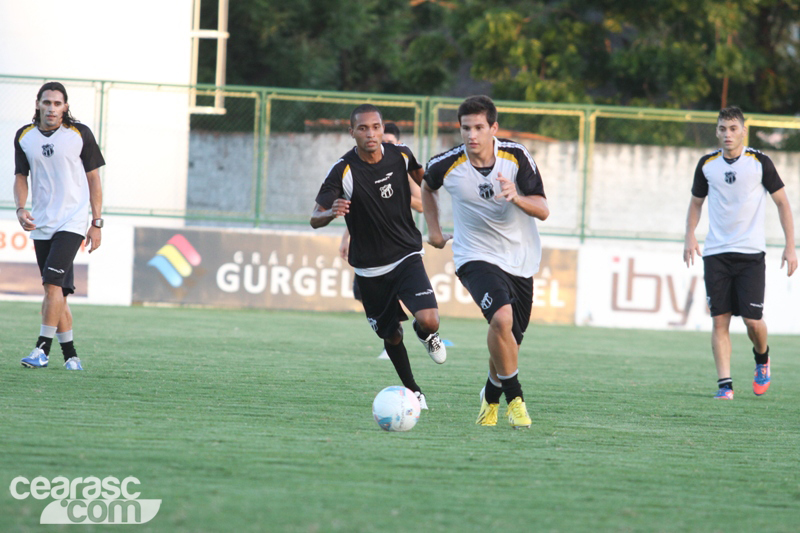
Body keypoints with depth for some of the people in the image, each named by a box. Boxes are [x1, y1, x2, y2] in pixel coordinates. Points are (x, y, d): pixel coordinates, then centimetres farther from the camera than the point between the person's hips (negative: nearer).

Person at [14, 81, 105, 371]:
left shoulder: (80, 134, -3)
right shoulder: (24, 136, 5)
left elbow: (93, 179, 2)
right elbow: (21, 176, 13)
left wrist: (96, 223, -1)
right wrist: (21, 208, -6)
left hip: (72, 221, -4)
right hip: (41, 224, 4)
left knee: (53, 282, -18)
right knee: (56, 291, 5)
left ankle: (42, 348, -17)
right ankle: (70, 354, 13)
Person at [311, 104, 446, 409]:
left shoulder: (400, 155, -6)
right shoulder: (343, 170, -17)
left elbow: (421, 177, 19)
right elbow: (315, 220, -20)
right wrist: (332, 212, -43)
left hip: (406, 257, 1)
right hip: (369, 268, -1)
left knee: (429, 321, -20)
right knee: (391, 336, 10)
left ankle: (426, 336, 17)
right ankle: (412, 392, 35)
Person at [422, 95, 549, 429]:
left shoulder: (516, 156, -10)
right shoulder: (447, 164, -10)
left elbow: (543, 210, -11)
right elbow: (427, 186, 16)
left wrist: (516, 198, -30)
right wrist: (433, 228, 11)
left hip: (521, 260, 3)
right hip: (476, 257, -3)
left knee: (507, 342, 9)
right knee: (502, 318, -30)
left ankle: (491, 397, 39)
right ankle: (514, 398, -14)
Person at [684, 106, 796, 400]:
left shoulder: (760, 162, -2)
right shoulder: (707, 164, 6)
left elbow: (782, 202, 4)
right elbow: (696, 202, 19)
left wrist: (790, 246, -2)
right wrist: (689, 236, 3)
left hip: (751, 253, -2)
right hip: (715, 253, 2)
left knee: (752, 320, -8)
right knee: (719, 320, -5)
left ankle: (762, 357, 25)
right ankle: (725, 384, -2)